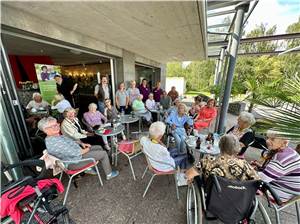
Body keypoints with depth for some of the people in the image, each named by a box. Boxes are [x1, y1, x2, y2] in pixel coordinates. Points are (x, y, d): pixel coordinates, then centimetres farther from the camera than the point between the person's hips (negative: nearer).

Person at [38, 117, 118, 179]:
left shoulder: (56, 135, 0)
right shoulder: (54, 143, -31)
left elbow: (70, 141, 17)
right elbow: (75, 153, -30)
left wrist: (81, 143, 3)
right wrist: (86, 150, -12)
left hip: (76, 152, 10)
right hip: (75, 161, -10)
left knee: (99, 147, 17)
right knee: (103, 153, -5)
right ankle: (109, 174, 15)